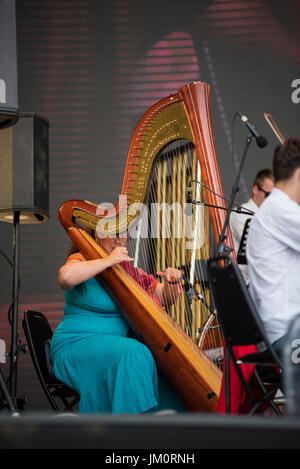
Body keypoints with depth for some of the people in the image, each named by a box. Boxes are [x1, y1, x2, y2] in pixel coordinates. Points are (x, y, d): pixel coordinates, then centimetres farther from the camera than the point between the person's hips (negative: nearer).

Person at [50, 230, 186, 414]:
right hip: (78, 343, -7)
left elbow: (165, 298, 18)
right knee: (133, 354, -31)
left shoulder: (127, 268, 14)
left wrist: (171, 282, -5)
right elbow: (66, 278, -31)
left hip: (117, 342, 7)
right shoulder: (83, 260, -5)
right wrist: (109, 261, -22)